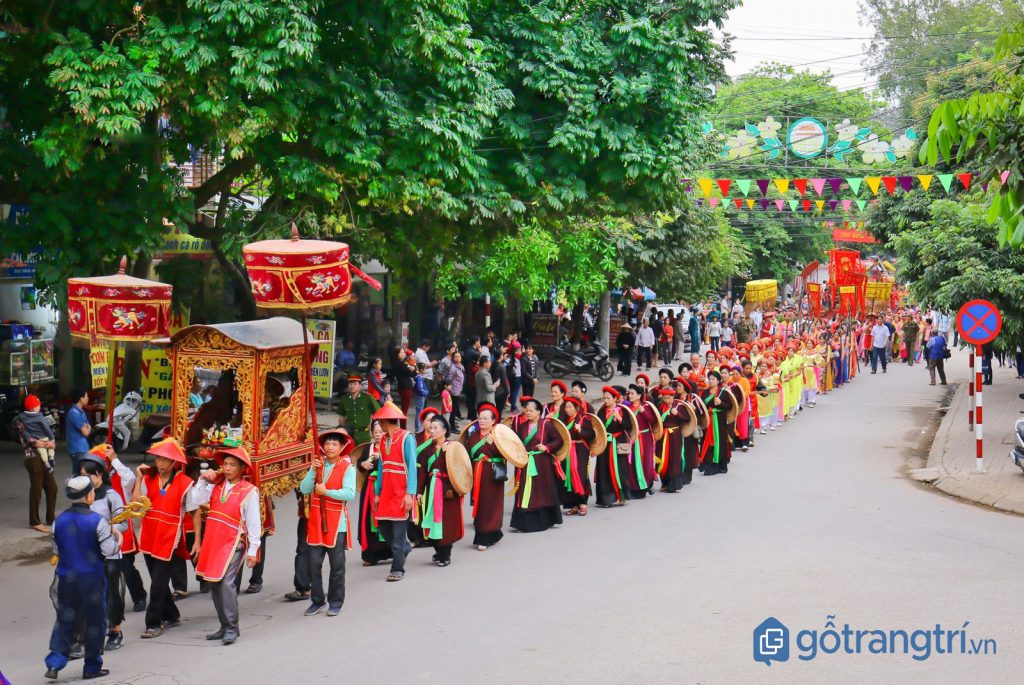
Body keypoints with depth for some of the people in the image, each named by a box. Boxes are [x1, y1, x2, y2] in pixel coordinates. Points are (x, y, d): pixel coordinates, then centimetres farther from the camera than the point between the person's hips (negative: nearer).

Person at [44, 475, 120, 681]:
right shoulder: (97, 521, -15)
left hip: (66, 577, 4)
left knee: (64, 619, 12)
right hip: (92, 578, -4)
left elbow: (56, 550, 8)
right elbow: (109, 550, -16)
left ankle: (54, 662, 2)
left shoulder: (59, 521, 0)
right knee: (94, 621, 7)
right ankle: (92, 667, 13)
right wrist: (116, 538, 3)